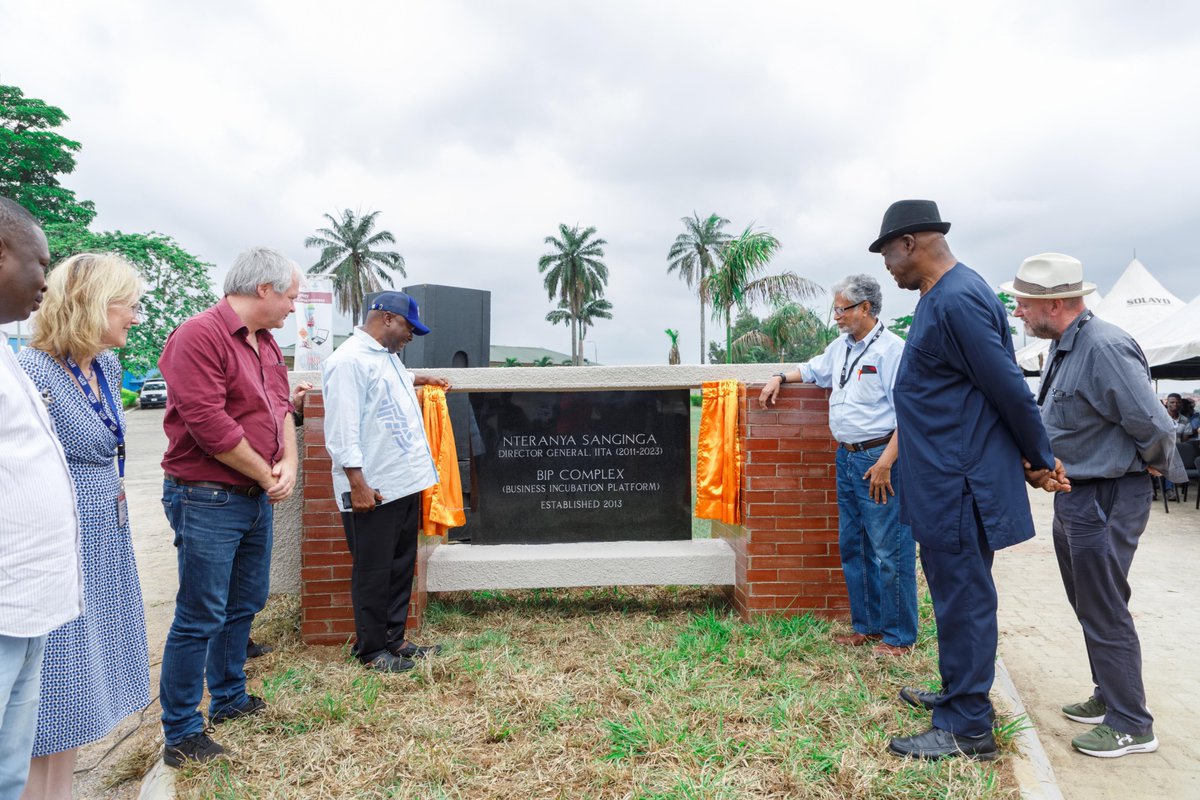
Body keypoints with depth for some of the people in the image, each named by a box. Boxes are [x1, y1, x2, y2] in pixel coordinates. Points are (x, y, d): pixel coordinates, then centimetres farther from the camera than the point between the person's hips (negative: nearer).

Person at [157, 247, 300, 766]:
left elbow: (280, 407, 11)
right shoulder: (200, 336, -18)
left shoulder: (265, 343, 11)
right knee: (201, 619, 0)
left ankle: (230, 699, 36)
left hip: (255, 499, 9)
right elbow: (207, 422, -24)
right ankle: (181, 734, 14)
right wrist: (267, 474, -14)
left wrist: (289, 463, -7)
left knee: (245, 605, 19)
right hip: (207, 500, -9)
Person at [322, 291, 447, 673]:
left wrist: (421, 379, 45)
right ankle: (371, 649, 18)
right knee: (373, 573, 4)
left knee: (401, 568, 16)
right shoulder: (349, 360, -14)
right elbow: (342, 428, -20)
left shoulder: (388, 357, 16)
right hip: (371, 490, -9)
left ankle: (394, 639, 29)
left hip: (405, 483, 10)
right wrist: (357, 483, -22)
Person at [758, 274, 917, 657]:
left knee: (888, 550, -2)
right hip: (847, 457, 9)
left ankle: (898, 636, 11)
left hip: (879, 458, -9)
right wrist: (780, 377, 17)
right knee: (852, 547, 14)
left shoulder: (892, 349, -12)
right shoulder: (841, 347, 14)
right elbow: (812, 370, 34)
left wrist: (885, 462, -22)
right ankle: (867, 625, 26)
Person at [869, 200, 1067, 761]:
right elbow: (1003, 386, 16)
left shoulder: (957, 299, -20)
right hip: (946, 481, 10)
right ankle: (960, 695, 37)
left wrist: (1039, 460, -6)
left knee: (963, 602, 1)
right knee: (956, 597, 20)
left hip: (960, 485, -10)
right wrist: (1035, 458, 17)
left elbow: (1009, 388, -18)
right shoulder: (941, 297, 13)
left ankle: (967, 727, 16)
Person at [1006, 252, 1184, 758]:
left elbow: (1154, 426, -23)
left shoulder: (1105, 348, -24)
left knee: (1104, 613, 1)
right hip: (1074, 496, 10)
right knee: (1089, 607, 20)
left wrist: (1152, 467, -6)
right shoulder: (1062, 346, 7)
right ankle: (1109, 698, 37)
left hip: (1105, 501, -10)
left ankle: (1131, 725, 17)